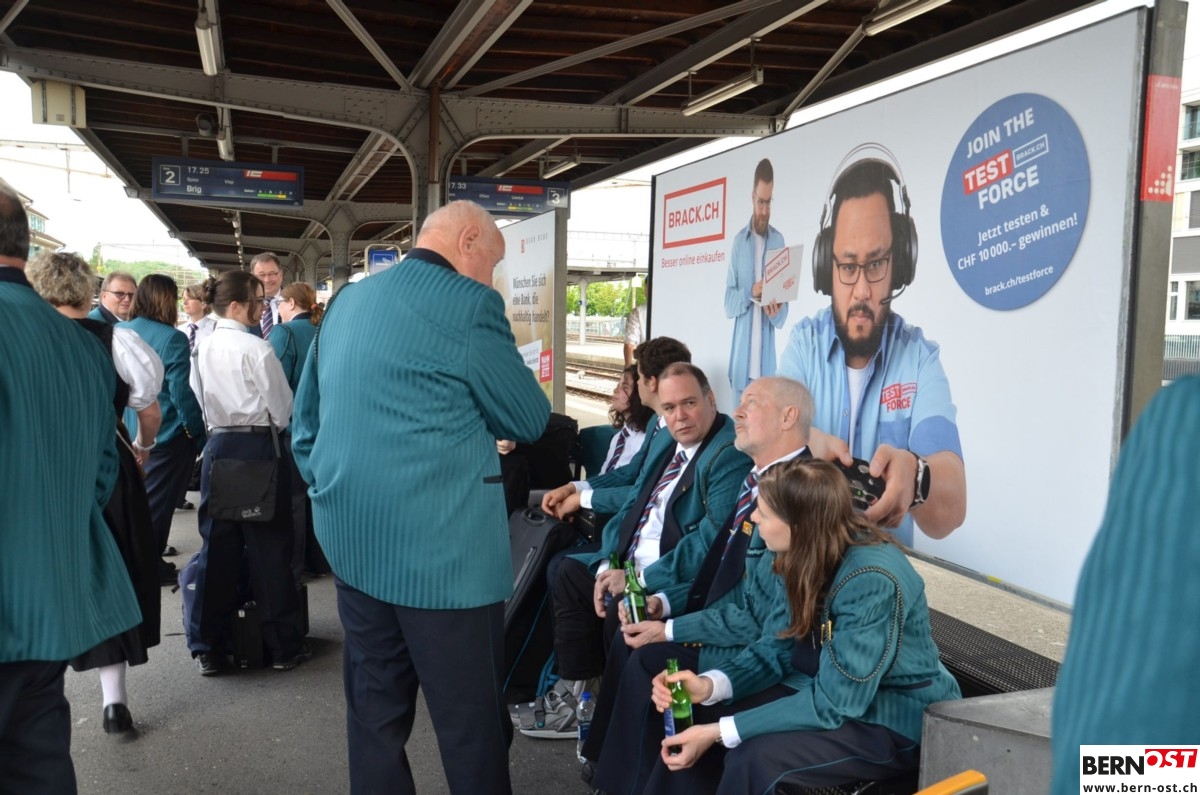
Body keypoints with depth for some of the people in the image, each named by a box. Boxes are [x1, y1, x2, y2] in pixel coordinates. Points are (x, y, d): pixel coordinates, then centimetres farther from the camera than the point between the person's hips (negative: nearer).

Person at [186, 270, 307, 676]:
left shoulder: (203, 348, 5)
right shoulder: (256, 349, -13)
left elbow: (200, 400, 12)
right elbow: (282, 408, -8)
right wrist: (270, 425, 12)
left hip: (218, 445, 6)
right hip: (258, 446, -5)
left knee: (217, 546, 10)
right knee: (268, 547, 3)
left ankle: (207, 649, 17)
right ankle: (282, 646, 13)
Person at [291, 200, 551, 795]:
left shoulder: (347, 301, 12)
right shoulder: (469, 305, -10)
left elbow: (306, 421, 18)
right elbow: (530, 420, -3)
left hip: (350, 539, 8)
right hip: (440, 545, -7)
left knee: (374, 713, 17)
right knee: (472, 723, 5)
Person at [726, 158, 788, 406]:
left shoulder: (779, 241, 4)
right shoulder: (739, 241, 6)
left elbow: (784, 313, 4)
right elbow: (728, 302, 2)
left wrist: (777, 312, -18)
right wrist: (750, 293, -17)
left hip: (767, 358, 0)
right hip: (741, 357, 1)